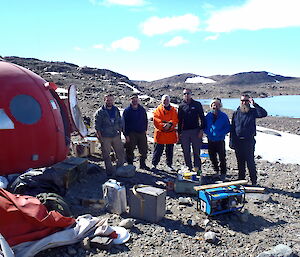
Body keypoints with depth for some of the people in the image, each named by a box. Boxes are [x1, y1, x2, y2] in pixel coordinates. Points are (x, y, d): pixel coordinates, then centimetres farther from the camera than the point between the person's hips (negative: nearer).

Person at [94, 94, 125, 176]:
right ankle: (110, 171, 17)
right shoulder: (100, 112, -6)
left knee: (121, 154, 7)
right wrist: (100, 137, -11)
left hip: (116, 136, 4)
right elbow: (97, 126, -6)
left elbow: (120, 122, 17)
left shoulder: (116, 110, 9)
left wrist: (119, 132, 11)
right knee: (106, 156, 4)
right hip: (105, 138, -4)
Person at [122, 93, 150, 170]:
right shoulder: (127, 111, -2)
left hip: (141, 133, 4)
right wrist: (126, 135, -9)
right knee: (130, 150, 0)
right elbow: (124, 123, -3)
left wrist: (145, 130, 9)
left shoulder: (142, 109, 9)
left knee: (144, 149, 8)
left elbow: (145, 120, 19)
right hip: (131, 134, -4)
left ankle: (142, 164, 24)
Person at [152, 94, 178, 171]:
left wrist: (170, 124, -21)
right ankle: (154, 164, 14)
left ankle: (169, 165, 24)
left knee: (170, 151, 12)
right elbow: (156, 120, -9)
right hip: (160, 133, -2)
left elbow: (175, 120, -2)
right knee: (158, 150, 2)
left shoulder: (173, 110, 8)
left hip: (171, 134, 2)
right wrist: (163, 125, -21)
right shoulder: (158, 110, 1)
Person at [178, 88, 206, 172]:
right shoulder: (181, 106, 11)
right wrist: (179, 133, 8)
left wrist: (201, 130, -8)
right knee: (186, 152, 5)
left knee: (196, 152, 1)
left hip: (195, 131, -2)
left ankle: (197, 169, 7)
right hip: (184, 132, 3)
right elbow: (179, 120, 14)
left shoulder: (197, 104, 4)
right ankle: (189, 169, 15)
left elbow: (202, 118, 3)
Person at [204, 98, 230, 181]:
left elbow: (228, 128, -2)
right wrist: (208, 132, -8)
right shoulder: (208, 116, 4)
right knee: (212, 157, 12)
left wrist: (220, 133, -14)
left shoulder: (224, 116, -3)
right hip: (210, 140, 3)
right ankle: (216, 171, 30)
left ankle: (223, 173, 13)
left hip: (220, 141, -3)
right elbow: (204, 126, 11)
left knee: (222, 158, 0)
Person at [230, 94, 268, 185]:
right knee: (240, 162, 12)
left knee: (250, 162, -3)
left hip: (249, 141, -3)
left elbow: (264, 113, -18)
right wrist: (232, 141, 2)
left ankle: (254, 181, 7)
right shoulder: (236, 113, 8)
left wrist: (254, 104, -21)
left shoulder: (253, 112, 1)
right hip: (238, 141, 3)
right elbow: (232, 128, 8)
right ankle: (241, 180, 23)